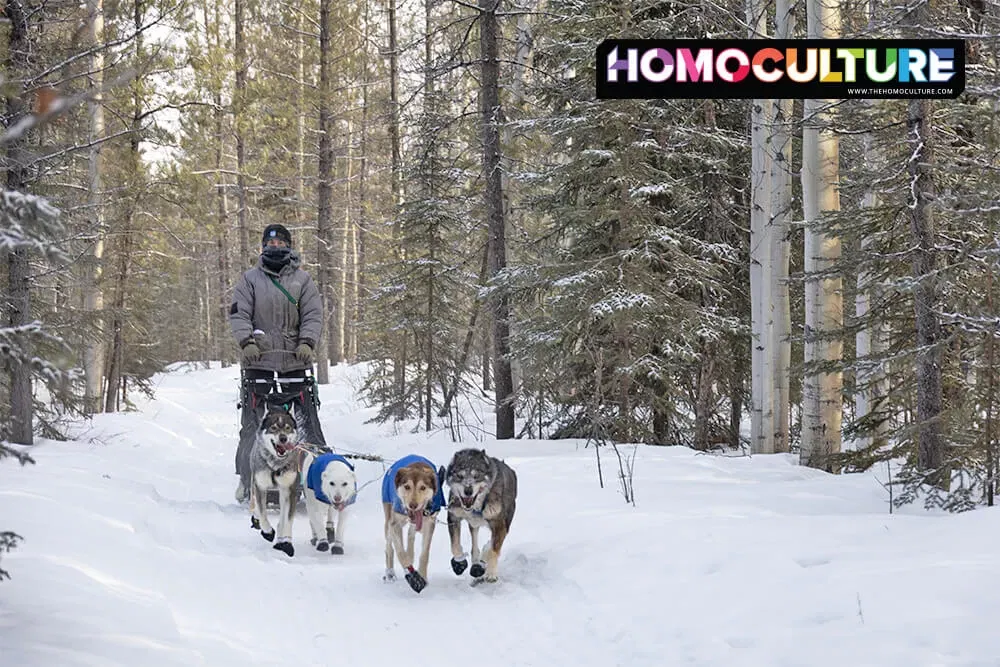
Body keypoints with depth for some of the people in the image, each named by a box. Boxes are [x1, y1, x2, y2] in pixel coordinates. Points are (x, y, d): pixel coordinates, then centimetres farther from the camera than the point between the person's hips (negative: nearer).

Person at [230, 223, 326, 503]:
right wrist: (247, 342, -15)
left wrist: (307, 343, -13)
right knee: (251, 421, 0)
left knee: (308, 418, -3)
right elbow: (239, 314, 1)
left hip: (295, 358, 0)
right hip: (258, 358, 0)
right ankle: (247, 479, 7)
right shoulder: (250, 279, 8)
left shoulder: (303, 280, 10)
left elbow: (313, 314, 4)